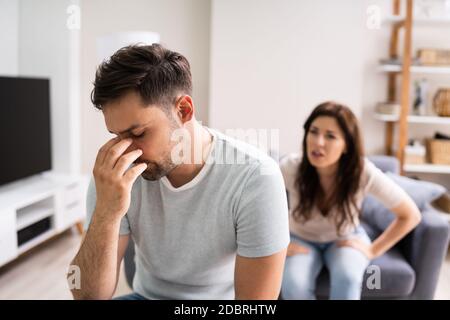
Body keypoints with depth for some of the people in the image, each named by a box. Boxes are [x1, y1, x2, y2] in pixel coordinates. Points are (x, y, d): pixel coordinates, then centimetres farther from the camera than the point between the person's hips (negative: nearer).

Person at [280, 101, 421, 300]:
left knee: (347, 278, -33)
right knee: (294, 285, -30)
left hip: (346, 239, 0)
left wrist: (374, 250, -13)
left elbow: (411, 215, -15)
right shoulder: (291, 167, -27)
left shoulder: (363, 172, -28)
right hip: (301, 239, 0)